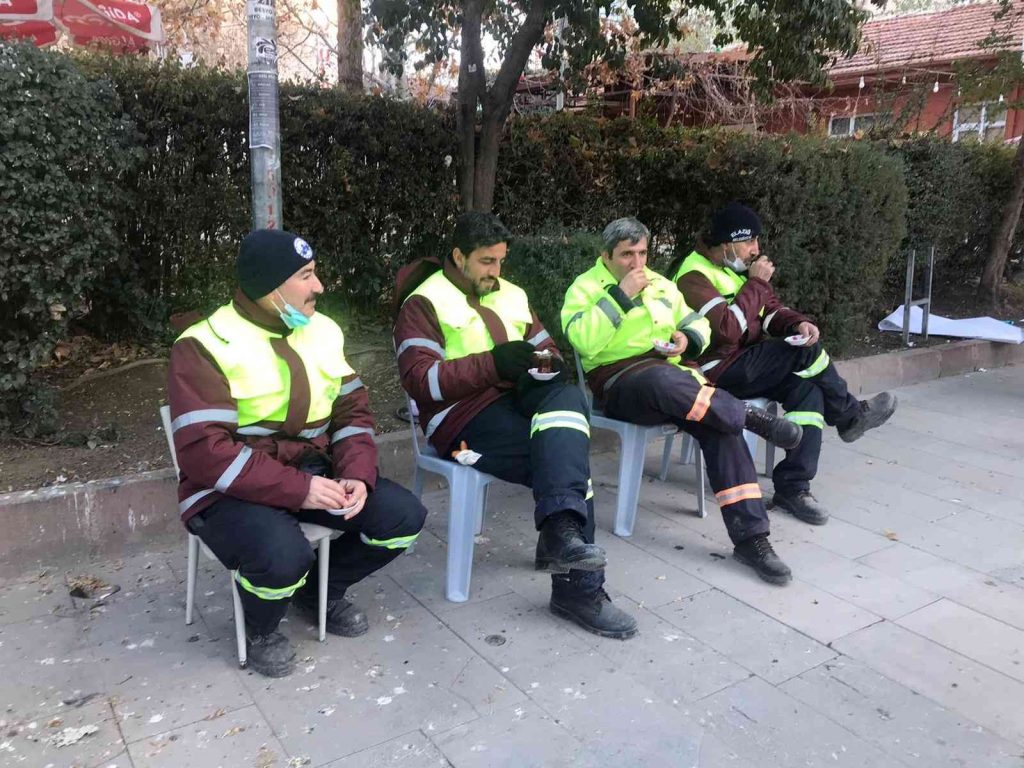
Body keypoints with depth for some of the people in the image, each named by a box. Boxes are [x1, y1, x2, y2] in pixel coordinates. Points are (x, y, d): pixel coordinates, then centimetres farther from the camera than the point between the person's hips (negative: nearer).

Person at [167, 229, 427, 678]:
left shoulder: (322, 331, 4)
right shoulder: (205, 345, -16)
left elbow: (352, 412, 6)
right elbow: (203, 451, -23)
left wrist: (357, 476, -14)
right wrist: (298, 489, -27)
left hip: (313, 471, 6)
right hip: (232, 490, -6)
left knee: (403, 516, -10)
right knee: (283, 557, -35)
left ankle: (321, 591, 18)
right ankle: (260, 631, 5)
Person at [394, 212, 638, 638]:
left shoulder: (510, 295, 18)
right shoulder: (425, 303, -3)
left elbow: (547, 348, 21)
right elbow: (419, 379, -14)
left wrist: (547, 364, -6)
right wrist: (492, 363, -23)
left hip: (517, 400, 6)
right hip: (462, 415, -6)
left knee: (567, 396, -29)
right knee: (567, 460, -24)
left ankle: (561, 531, -35)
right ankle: (578, 587, -18)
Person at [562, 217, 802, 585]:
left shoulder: (660, 284, 21)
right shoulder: (585, 287, 3)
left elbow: (699, 325, 28)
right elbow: (583, 341, -16)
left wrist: (687, 338, 4)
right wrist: (620, 295, -15)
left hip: (672, 372, 5)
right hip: (619, 381, -5)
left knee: (720, 425, -25)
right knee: (662, 379, -42)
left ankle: (750, 537, -23)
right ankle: (751, 417, -22)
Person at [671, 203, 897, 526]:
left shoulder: (739, 267, 11)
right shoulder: (694, 275, -16)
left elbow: (771, 311, 12)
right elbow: (728, 329, -27)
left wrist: (798, 323, -10)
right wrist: (757, 283, -17)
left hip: (747, 363, 8)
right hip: (718, 372, -8)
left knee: (808, 389, -16)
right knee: (807, 351, -18)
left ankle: (792, 487, -13)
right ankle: (850, 416, 8)